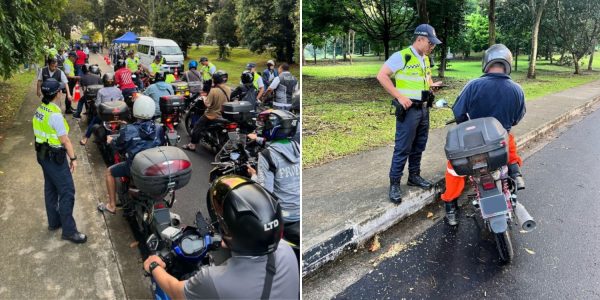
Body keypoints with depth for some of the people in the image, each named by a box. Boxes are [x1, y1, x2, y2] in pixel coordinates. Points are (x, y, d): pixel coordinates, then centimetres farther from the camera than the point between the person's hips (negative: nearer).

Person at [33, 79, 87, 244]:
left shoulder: (39, 110, 5)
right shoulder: (55, 114, -24)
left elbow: (42, 133, 12)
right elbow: (64, 140, -21)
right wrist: (73, 158, -12)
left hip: (43, 155, 10)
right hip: (55, 157, -9)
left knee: (50, 189, 19)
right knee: (67, 192, -4)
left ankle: (54, 222, 32)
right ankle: (69, 230, 0)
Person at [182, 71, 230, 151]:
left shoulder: (214, 90, -24)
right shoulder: (228, 89, -4)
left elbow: (207, 104, -23)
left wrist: (204, 98, -4)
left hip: (213, 115, -7)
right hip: (224, 115, 7)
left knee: (197, 126, 8)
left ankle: (192, 145, 12)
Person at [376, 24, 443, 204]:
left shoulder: (425, 59, 14)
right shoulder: (402, 56, -12)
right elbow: (381, 76, -18)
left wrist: (432, 84, 7)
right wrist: (399, 96, -21)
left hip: (423, 108, 8)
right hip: (408, 109, -8)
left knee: (419, 146, 15)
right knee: (403, 148, -6)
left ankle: (414, 176, 29)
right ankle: (394, 184, 3)